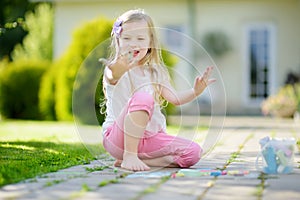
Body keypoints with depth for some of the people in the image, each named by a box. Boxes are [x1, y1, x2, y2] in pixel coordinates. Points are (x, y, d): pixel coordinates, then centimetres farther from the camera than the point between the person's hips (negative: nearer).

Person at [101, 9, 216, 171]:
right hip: (118, 138, -6)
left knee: (194, 153, -13)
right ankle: (129, 156, -27)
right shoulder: (113, 69, -8)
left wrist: (196, 91, -15)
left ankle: (137, 159, -7)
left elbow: (175, 98, 5)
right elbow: (113, 76, -34)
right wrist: (122, 66, -59)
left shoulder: (155, 72, 12)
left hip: (150, 137, 6)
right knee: (143, 97, -32)